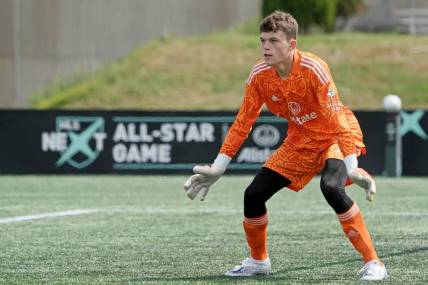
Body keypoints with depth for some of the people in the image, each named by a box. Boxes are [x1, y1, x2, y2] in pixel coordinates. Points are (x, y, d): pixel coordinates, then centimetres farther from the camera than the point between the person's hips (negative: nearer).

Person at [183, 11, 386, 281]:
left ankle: (373, 263, -27)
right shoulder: (259, 75, -10)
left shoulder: (313, 69, -27)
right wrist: (216, 169, -3)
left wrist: (352, 167, -37)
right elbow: (243, 123, -2)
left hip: (334, 137, -6)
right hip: (300, 142, 6)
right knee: (254, 194, -2)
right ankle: (258, 261, 24)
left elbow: (336, 117, -31)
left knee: (331, 187, -34)